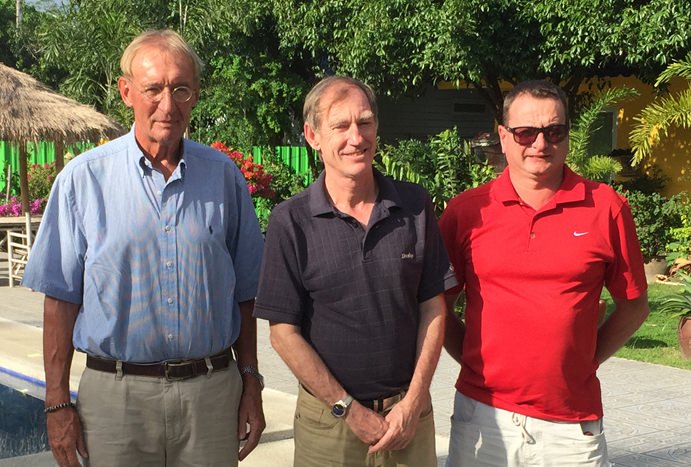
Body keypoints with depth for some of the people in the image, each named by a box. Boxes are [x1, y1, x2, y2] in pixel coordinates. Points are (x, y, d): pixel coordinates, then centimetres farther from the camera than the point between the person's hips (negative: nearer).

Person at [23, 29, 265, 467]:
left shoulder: (224, 176, 3)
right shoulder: (84, 178, -3)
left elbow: (244, 294, 9)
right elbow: (61, 299, -1)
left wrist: (251, 384, 7)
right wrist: (58, 403, -4)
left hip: (212, 392, 2)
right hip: (117, 396, -1)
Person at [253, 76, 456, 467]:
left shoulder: (415, 206, -1)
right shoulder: (291, 222, -8)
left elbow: (433, 309, 2)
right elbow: (284, 332, -8)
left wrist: (413, 402, -6)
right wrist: (349, 409, -10)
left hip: (409, 411, 2)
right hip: (329, 418, -2)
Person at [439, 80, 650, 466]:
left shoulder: (607, 208, 0)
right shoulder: (466, 211, 1)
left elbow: (634, 305, 8)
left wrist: (585, 359, 0)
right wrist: (473, 358, 1)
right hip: (482, 416, 1)